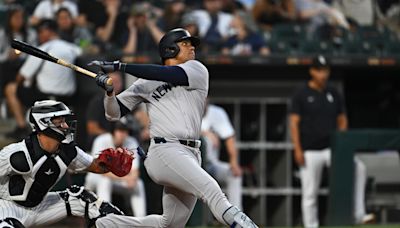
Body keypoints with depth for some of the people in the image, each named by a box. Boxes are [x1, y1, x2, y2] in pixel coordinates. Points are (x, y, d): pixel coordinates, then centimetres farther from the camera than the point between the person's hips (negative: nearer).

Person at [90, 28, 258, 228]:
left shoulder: (197, 70, 12)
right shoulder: (146, 83, 12)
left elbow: (168, 75, -7)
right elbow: (114, 113, 14)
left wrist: (120, 66, -10)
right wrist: (109, 91, -8)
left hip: (191, 156, 4)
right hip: (165, 151, -4)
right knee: (210, 189, -28)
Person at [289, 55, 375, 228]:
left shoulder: (333, 94, 12)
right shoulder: (302, 94, 0)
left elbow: (342, 120, 16)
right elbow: (294, 123, -4)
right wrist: (297, 150, -12)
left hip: (331, 149, 3)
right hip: (310, 152, -3)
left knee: (358, 168, -21)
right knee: (310, 194, -1)